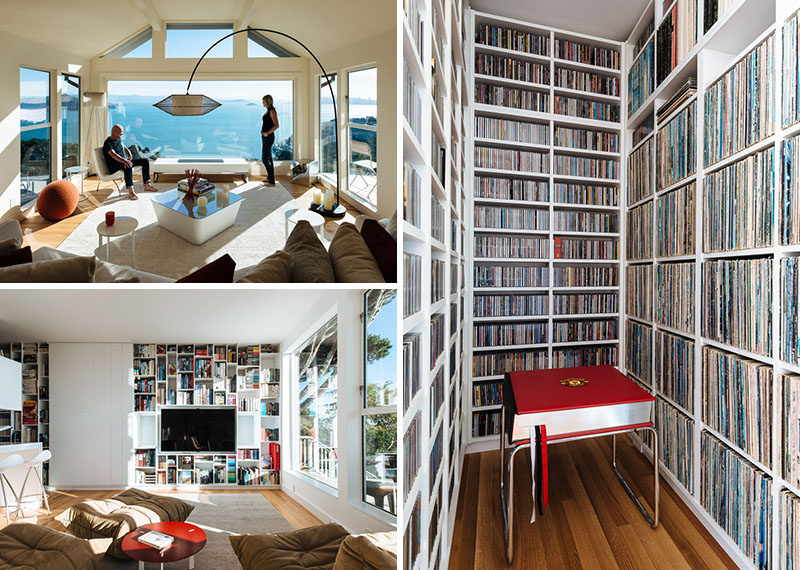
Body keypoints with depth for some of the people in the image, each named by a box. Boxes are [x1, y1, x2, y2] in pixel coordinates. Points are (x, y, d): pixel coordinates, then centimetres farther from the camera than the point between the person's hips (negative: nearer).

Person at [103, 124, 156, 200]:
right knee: (128, 166, -41)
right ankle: (130, 192, -47)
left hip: (123, 162, 9)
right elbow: (113, 155, -36)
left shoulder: (118, 139, 8)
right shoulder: (108, 143, -18)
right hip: (114, 167, -9)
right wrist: (124, 160, -53)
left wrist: (128, 151, 10)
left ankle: (147, 185, -3)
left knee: (145, 161, -2)